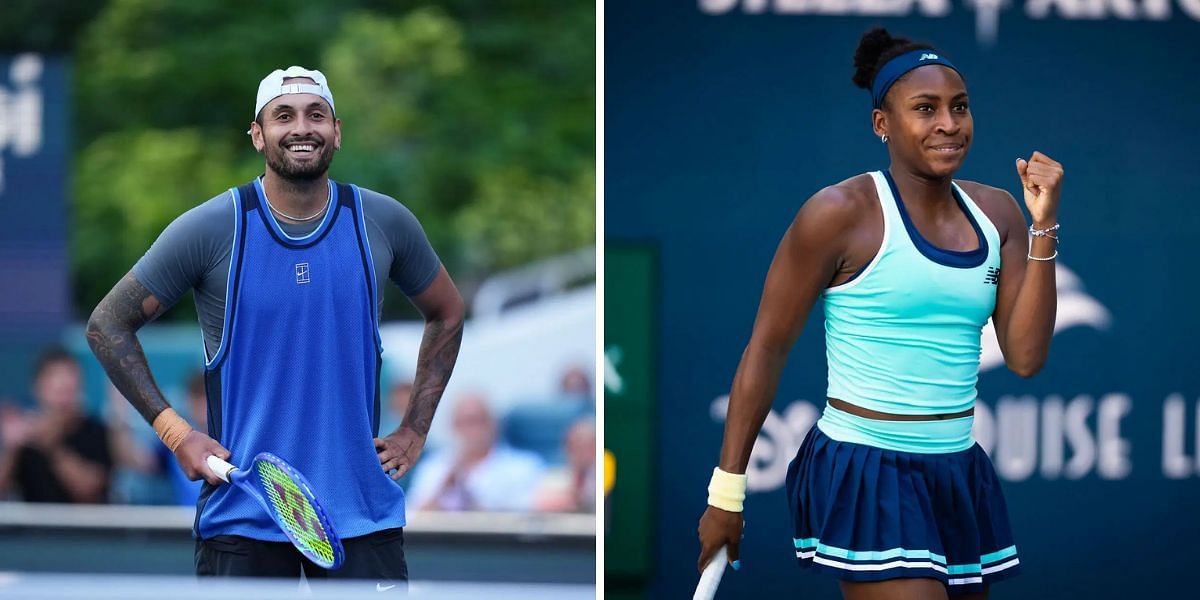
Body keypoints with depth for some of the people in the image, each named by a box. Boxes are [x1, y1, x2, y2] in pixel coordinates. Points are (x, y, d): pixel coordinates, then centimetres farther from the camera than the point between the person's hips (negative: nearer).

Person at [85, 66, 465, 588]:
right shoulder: (209, 228, -5)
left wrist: (414, 431, 12)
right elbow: (108, 324, 2)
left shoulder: (385, 223, 3)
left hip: (363, 513, 2)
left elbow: (446, 314, 20)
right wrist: (174, 431, -6)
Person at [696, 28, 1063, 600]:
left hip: (960, 477, 6)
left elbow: (1025, 357, 1)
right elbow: (765, 349, -5)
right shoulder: (842, 212, -9)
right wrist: (727, 493, -5)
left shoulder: (995, 212, 7)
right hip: (865, 478, -6)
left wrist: (1044, 226, -6)